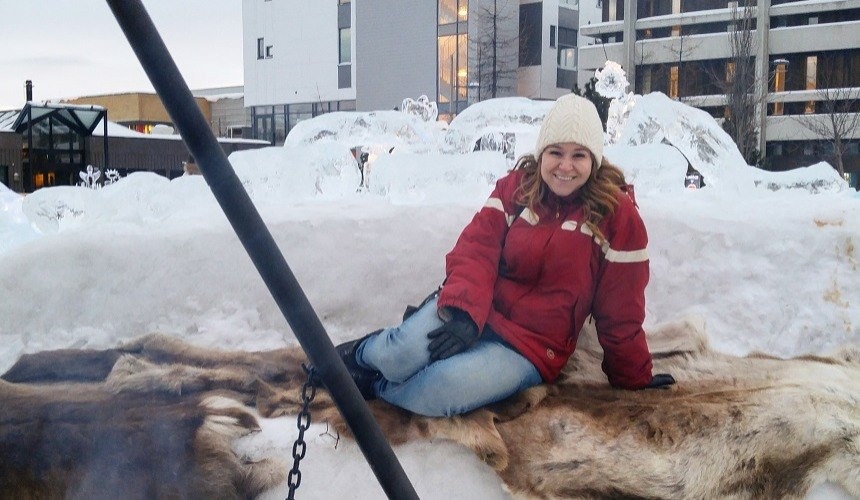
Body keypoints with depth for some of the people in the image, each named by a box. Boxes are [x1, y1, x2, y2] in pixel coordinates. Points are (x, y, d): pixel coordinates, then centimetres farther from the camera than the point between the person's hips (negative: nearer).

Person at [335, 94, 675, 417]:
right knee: (403, 355, -28)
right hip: (473, 309, 2)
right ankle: (361, 353, 6)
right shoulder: (515, 187, 4)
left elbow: (621, 314, -1)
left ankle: (375, 385, -1)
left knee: (437, 392, -30)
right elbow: (476, 249, -6)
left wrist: (635, 379, 7)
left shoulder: (618, 214, -4)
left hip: (532, 348, -2)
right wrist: (464, 311, -23)